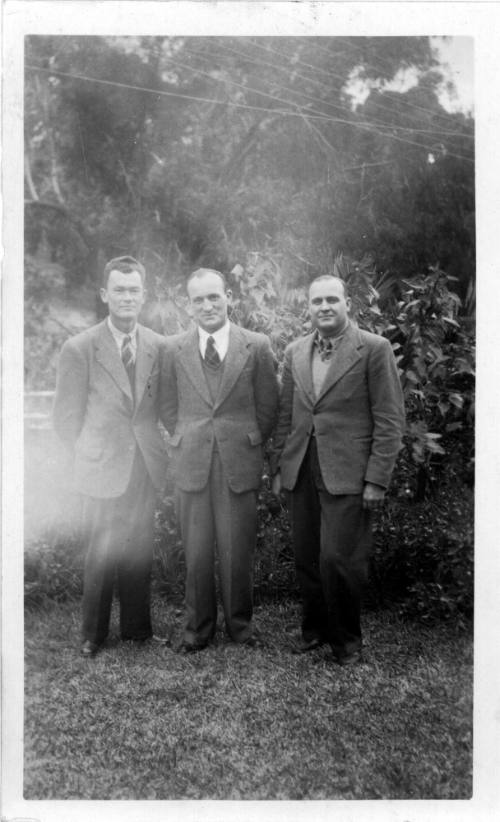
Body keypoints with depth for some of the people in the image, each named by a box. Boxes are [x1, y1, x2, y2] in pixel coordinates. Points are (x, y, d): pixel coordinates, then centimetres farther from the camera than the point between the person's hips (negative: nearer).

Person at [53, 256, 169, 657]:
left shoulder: (159, 346, 2)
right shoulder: (79, 348, -7)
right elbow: (67, 417, -2)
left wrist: (153, 446, 3)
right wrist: (91, 454, 1)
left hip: (146, 468, 3)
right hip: (103, 470, -3)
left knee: (139, 553, 12)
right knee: (101, 556, 6)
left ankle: (137, 628, 29)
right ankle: (93, 635, 23)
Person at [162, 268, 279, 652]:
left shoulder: (257, 346, 0)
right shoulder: (174, 349, 4)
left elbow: (268, 406, 6)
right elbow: (169, 408, 12)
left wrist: (248, 444, 6)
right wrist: (185, 444, 7)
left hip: (239, 465, -1)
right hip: (190, 464, 1)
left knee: (238, 551, 5)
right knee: (196, 552, 7)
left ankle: (240, 624, 24)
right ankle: (198, 627, 23)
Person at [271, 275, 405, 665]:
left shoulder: (375, 349, -4)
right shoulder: (295, 352, 12)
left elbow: (390, 420, -6)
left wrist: (376, 480, -11)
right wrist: (279, 467, 11)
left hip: (347, 474, -5)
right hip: (301, 472, 5)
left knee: (337, 559, -7)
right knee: (306, 559, 10)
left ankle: (346, 638, 16)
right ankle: (315, 629, 29)